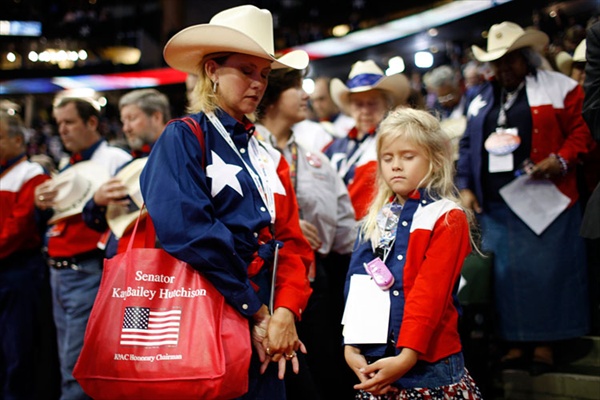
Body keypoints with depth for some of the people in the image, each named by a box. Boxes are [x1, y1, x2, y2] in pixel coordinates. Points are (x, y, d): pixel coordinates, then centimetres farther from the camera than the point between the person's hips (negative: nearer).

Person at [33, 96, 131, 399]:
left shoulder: (115, 159, -5)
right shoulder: (66, 167, 19)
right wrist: (42, 205, 4)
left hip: (89, 272, -8)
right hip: (58, 271, 8)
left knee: (77, 370, -8)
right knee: (68, 364, 14)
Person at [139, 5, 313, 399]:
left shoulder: (269, 158, 16)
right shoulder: (182, 140, -4)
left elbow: (292, 242, 7)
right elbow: (184, 228, -19)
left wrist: (286, 311, -11)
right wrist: (257, 311, -18)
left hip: (265, 330, 6)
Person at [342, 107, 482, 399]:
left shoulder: (448, 219, -5)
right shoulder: (375, 220, 12)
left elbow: (430, 293, -14)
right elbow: (356, 285, 5)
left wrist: (407, 356, -21)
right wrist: (351, 347, -5)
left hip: (429, 365, -5)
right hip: (373, 364, 5)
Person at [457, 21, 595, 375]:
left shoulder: (558, 87, 3)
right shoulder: (482, 98, 18)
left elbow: (581, 131, -3)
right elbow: (468, 145, 18)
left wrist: (561, 161, -18)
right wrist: (465, 187, 8)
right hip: (495, 204, 5)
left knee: (546, 268, -3)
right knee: (505, 272, 5)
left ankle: (545, 342, 8)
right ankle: (516, 341, 14)